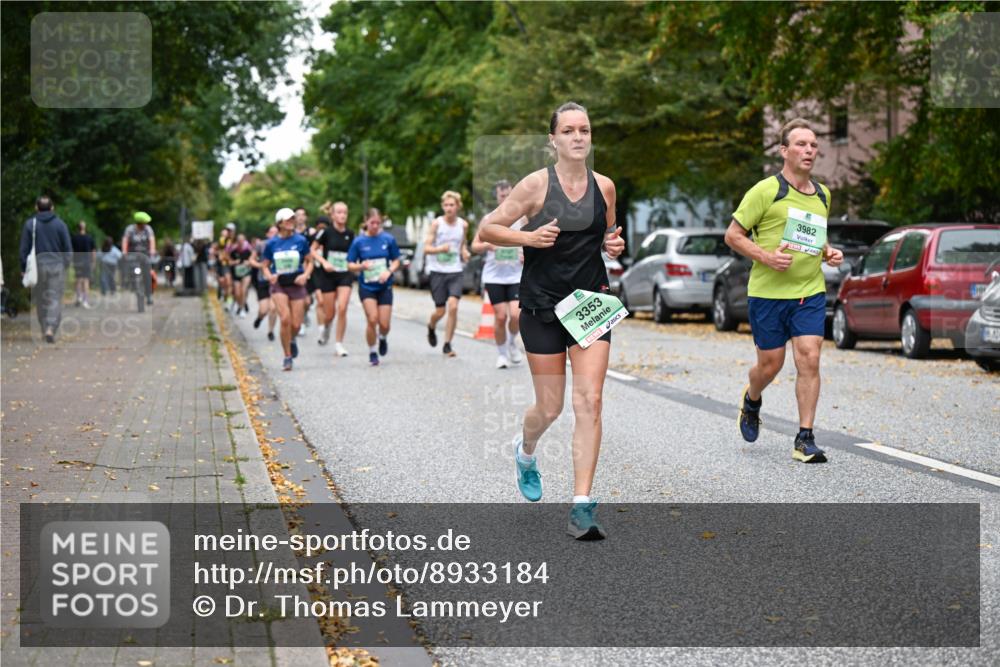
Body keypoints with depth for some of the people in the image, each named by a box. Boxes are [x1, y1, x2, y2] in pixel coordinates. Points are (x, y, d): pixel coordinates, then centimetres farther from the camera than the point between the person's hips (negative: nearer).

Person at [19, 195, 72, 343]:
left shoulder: (30, 224, -1)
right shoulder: (60, 224, 0)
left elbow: (24, 249, 0)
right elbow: (68, 249, 1)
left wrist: (24, 268, 7)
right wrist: (66, 265, 13)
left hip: (37, 267, 0)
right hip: (57, 266, 0)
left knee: (40, 300, 12)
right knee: (55, 299, -2)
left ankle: (45, 329, 14)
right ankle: (51, 328, -19)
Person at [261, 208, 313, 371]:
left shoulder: (301, 240, -2)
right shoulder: (271, 243, -1)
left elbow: (309, 261, 6)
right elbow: (264, 265, 8)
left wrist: (305, 275, -12)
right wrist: (269, 276, -13)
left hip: (296, 284, 1)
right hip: (279, 285, -1)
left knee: (296, 324, -2)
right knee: (285, 319, -17)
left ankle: (292, 340, 36)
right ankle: (287, 357, -5)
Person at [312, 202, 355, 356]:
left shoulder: (350, 234, 4)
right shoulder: (326, 232, -7)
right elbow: (313, 250, -2)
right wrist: (324, 262, -15)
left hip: (345, 275, 2)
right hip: (328, 275, -2)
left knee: (342, 309, -13)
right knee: (330, 313, 2)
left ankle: (339, 345, -2)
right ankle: (326, 328, 40)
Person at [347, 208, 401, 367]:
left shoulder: (388, 239, -2)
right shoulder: (358, 241, -4)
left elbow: (396, 261, 6)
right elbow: (350, 265, 0)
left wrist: (389, 271, -14)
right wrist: (361, 266, -21)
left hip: (384, 286, 1)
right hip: (366, 286, -1)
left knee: (384, 324, -2)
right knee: (372, 319, -15)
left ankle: (383, 338, 35)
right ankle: (372, 352, 6)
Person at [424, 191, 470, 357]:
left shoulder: (463, 225, 5)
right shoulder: (436, 224, -5)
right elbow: (426, 248, -7)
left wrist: (464, 252, 1)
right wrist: (440, 249, -26)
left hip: (455, 271, 2)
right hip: (438, 270, -2)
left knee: (453, 307, -15)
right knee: (440, 311, 2)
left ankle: (447, 345, -5)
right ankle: (431, 327, 39)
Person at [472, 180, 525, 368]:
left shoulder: (521, 219, 5)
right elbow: (474, 246, 7)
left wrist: (527, 254, -8)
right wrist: (487, 245, -15)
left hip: (516, 276, 0)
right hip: (494, 276, 0)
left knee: (516, 314, -13)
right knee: (500, 316, -4)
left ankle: (512, 343, 16)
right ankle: (502, 354, 14)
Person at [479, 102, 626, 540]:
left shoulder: (604, 186, 5)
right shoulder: (537, 184, -6)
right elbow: (487, 229, -3)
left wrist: (614, 245, 0)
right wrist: (529, 236, -19)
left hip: (591, 304, 2)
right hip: (543, 306, -2)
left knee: (589, 402, -11)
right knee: (550, 408, 5)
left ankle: (582, 507, -10)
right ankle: (525, 450, 42)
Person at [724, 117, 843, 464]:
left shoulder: (823, 195, 12)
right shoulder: (766, 191, -8)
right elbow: (733, 234, -6)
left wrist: (828, 252, 7)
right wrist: (766, 256, -18)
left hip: (810, 292, 4)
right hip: (768, 292, -4)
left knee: (809, 360, -8)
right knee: (770, 364, 6)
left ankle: (805, 439, -3)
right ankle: (751, 401, 42)